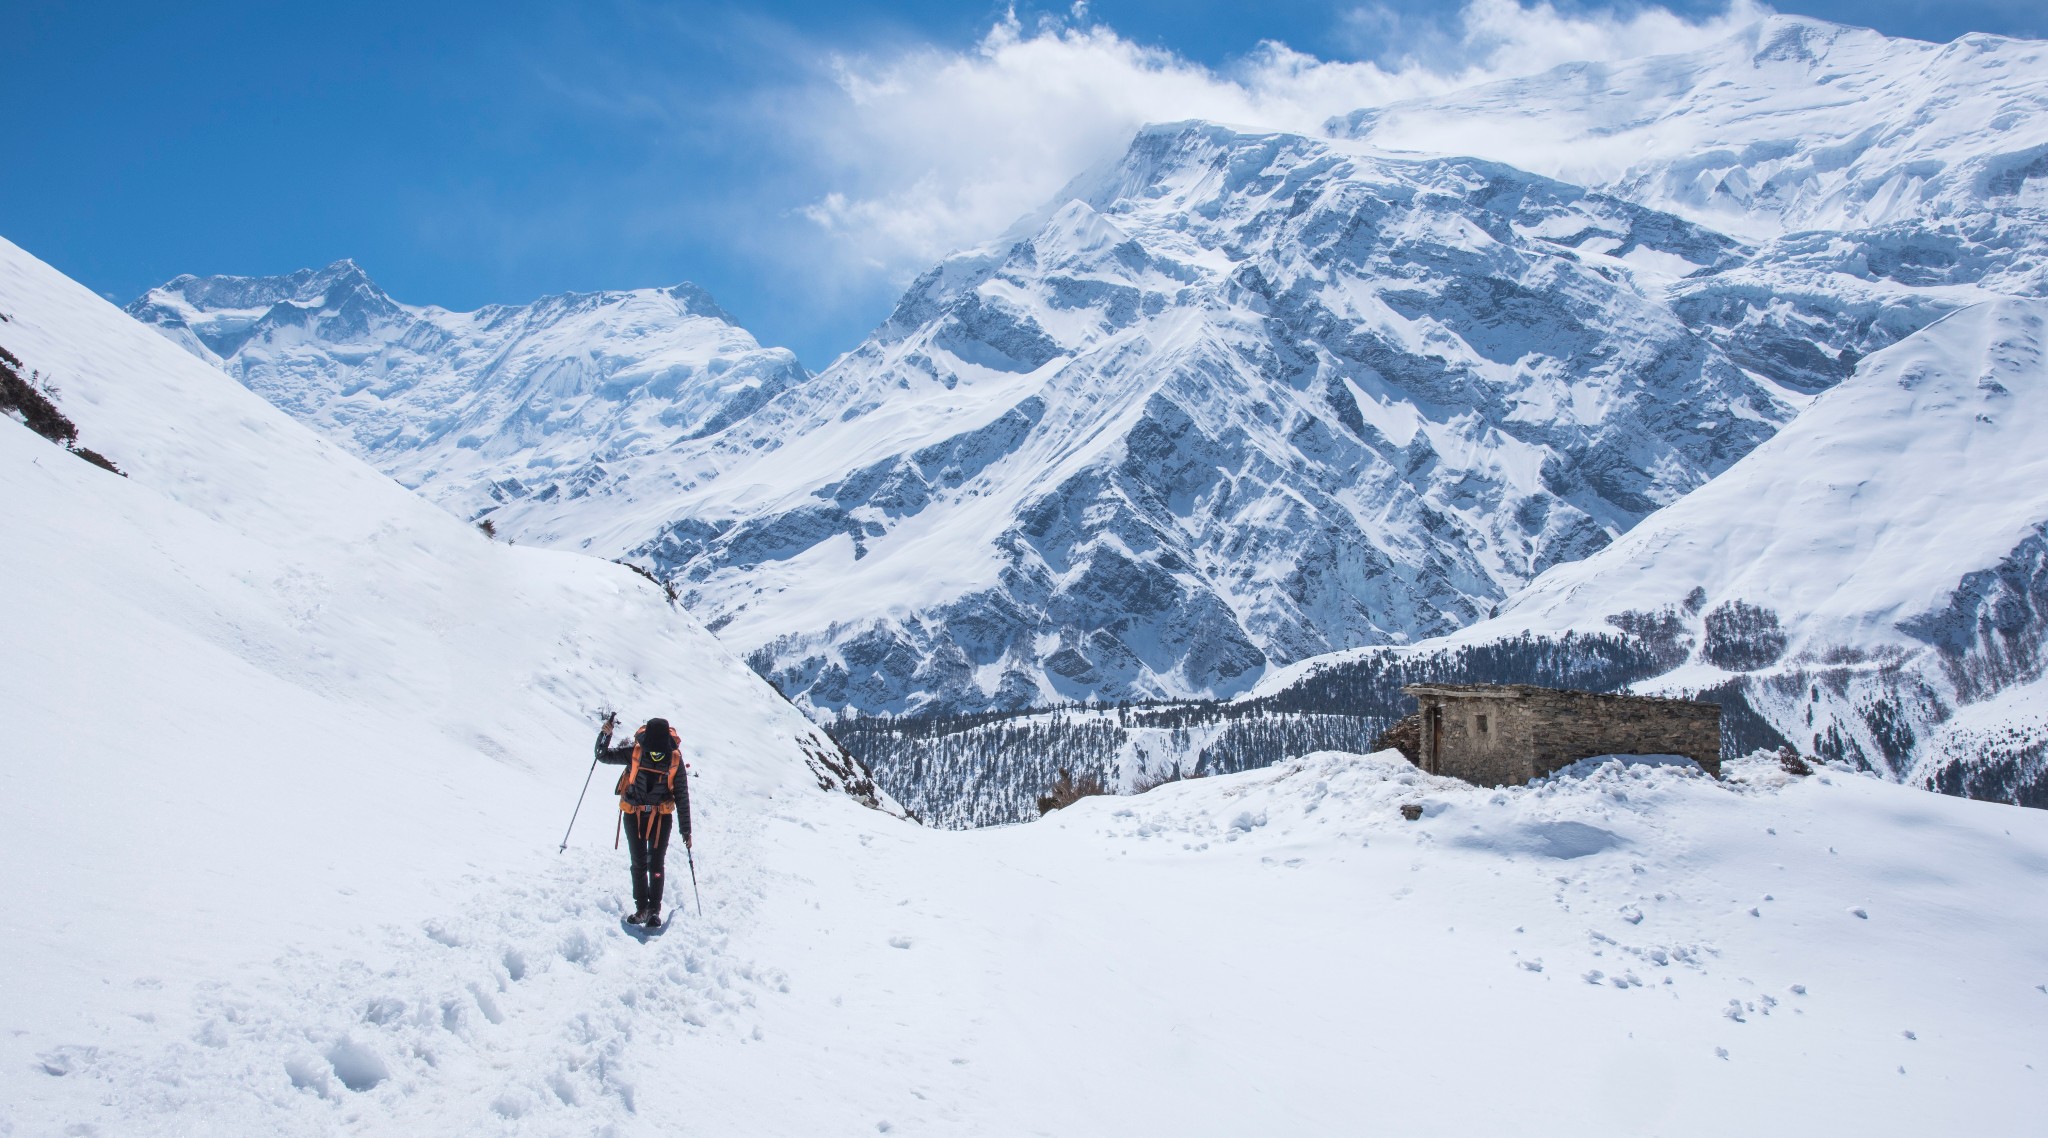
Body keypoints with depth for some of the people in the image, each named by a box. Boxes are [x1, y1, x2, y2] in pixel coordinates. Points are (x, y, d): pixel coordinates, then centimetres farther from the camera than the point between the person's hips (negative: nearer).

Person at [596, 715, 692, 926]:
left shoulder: (675, 760, -11)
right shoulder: (634, 752, -10)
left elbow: (682, 797, -3)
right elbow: (603, 756, -2)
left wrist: (685, 830, 1)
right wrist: (605, 734, -23)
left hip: (661, 816, -1)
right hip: (633, 815, 1)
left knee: (655, 865, -1)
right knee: (639, 864, 6)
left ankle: (654, 910, 10)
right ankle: (641, 908, 16)